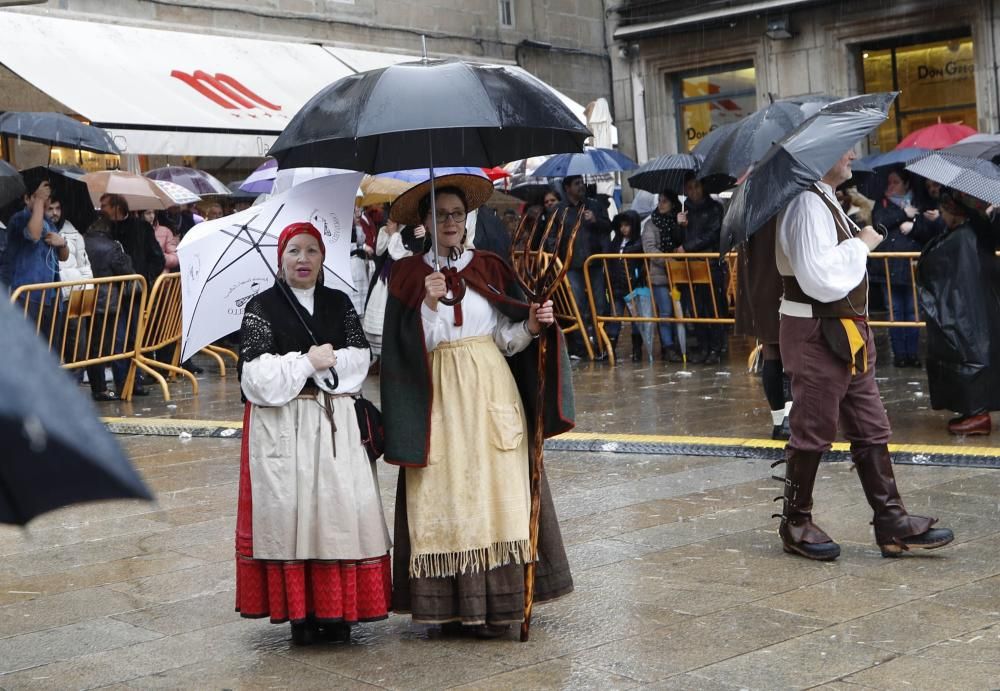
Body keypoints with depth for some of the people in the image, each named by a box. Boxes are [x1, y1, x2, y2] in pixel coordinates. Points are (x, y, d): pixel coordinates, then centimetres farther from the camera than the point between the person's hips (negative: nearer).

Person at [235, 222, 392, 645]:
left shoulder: (339, 304, 11)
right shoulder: (261, 308, 0)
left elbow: (359, 359, 4)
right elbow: (256, 374, -9)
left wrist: (327, 362, -10)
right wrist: (308, 363, -10)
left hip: (335, 423, 3)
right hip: (281, 425, -3)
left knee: (340, 510, -1)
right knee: (288, 511, -3)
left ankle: (336, 611, 7)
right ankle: (298, 613, 4)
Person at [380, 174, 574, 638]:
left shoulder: (489, 268, 10)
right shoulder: (408, 275, 5)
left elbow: (507, 339, 6)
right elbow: (410, 348, -2)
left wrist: (532, 325, -12)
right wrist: (429, 305, -16)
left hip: (490, 390, 1)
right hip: (438, 395, -1)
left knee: (494, 489, -3)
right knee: (443, 494, -3)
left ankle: (494, 602, 1)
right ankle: (452, 603, 3)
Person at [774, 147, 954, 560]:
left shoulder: (826, 201, 15)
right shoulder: (807, 204, -18)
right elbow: (818, 277, -27)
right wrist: (861, 244, -16)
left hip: (845, 335, 10)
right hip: (817, 335, -10)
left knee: (871, 429, 10)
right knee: (812, 432, 1)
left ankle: (892, 522, 14)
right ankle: (795, 524, 14)